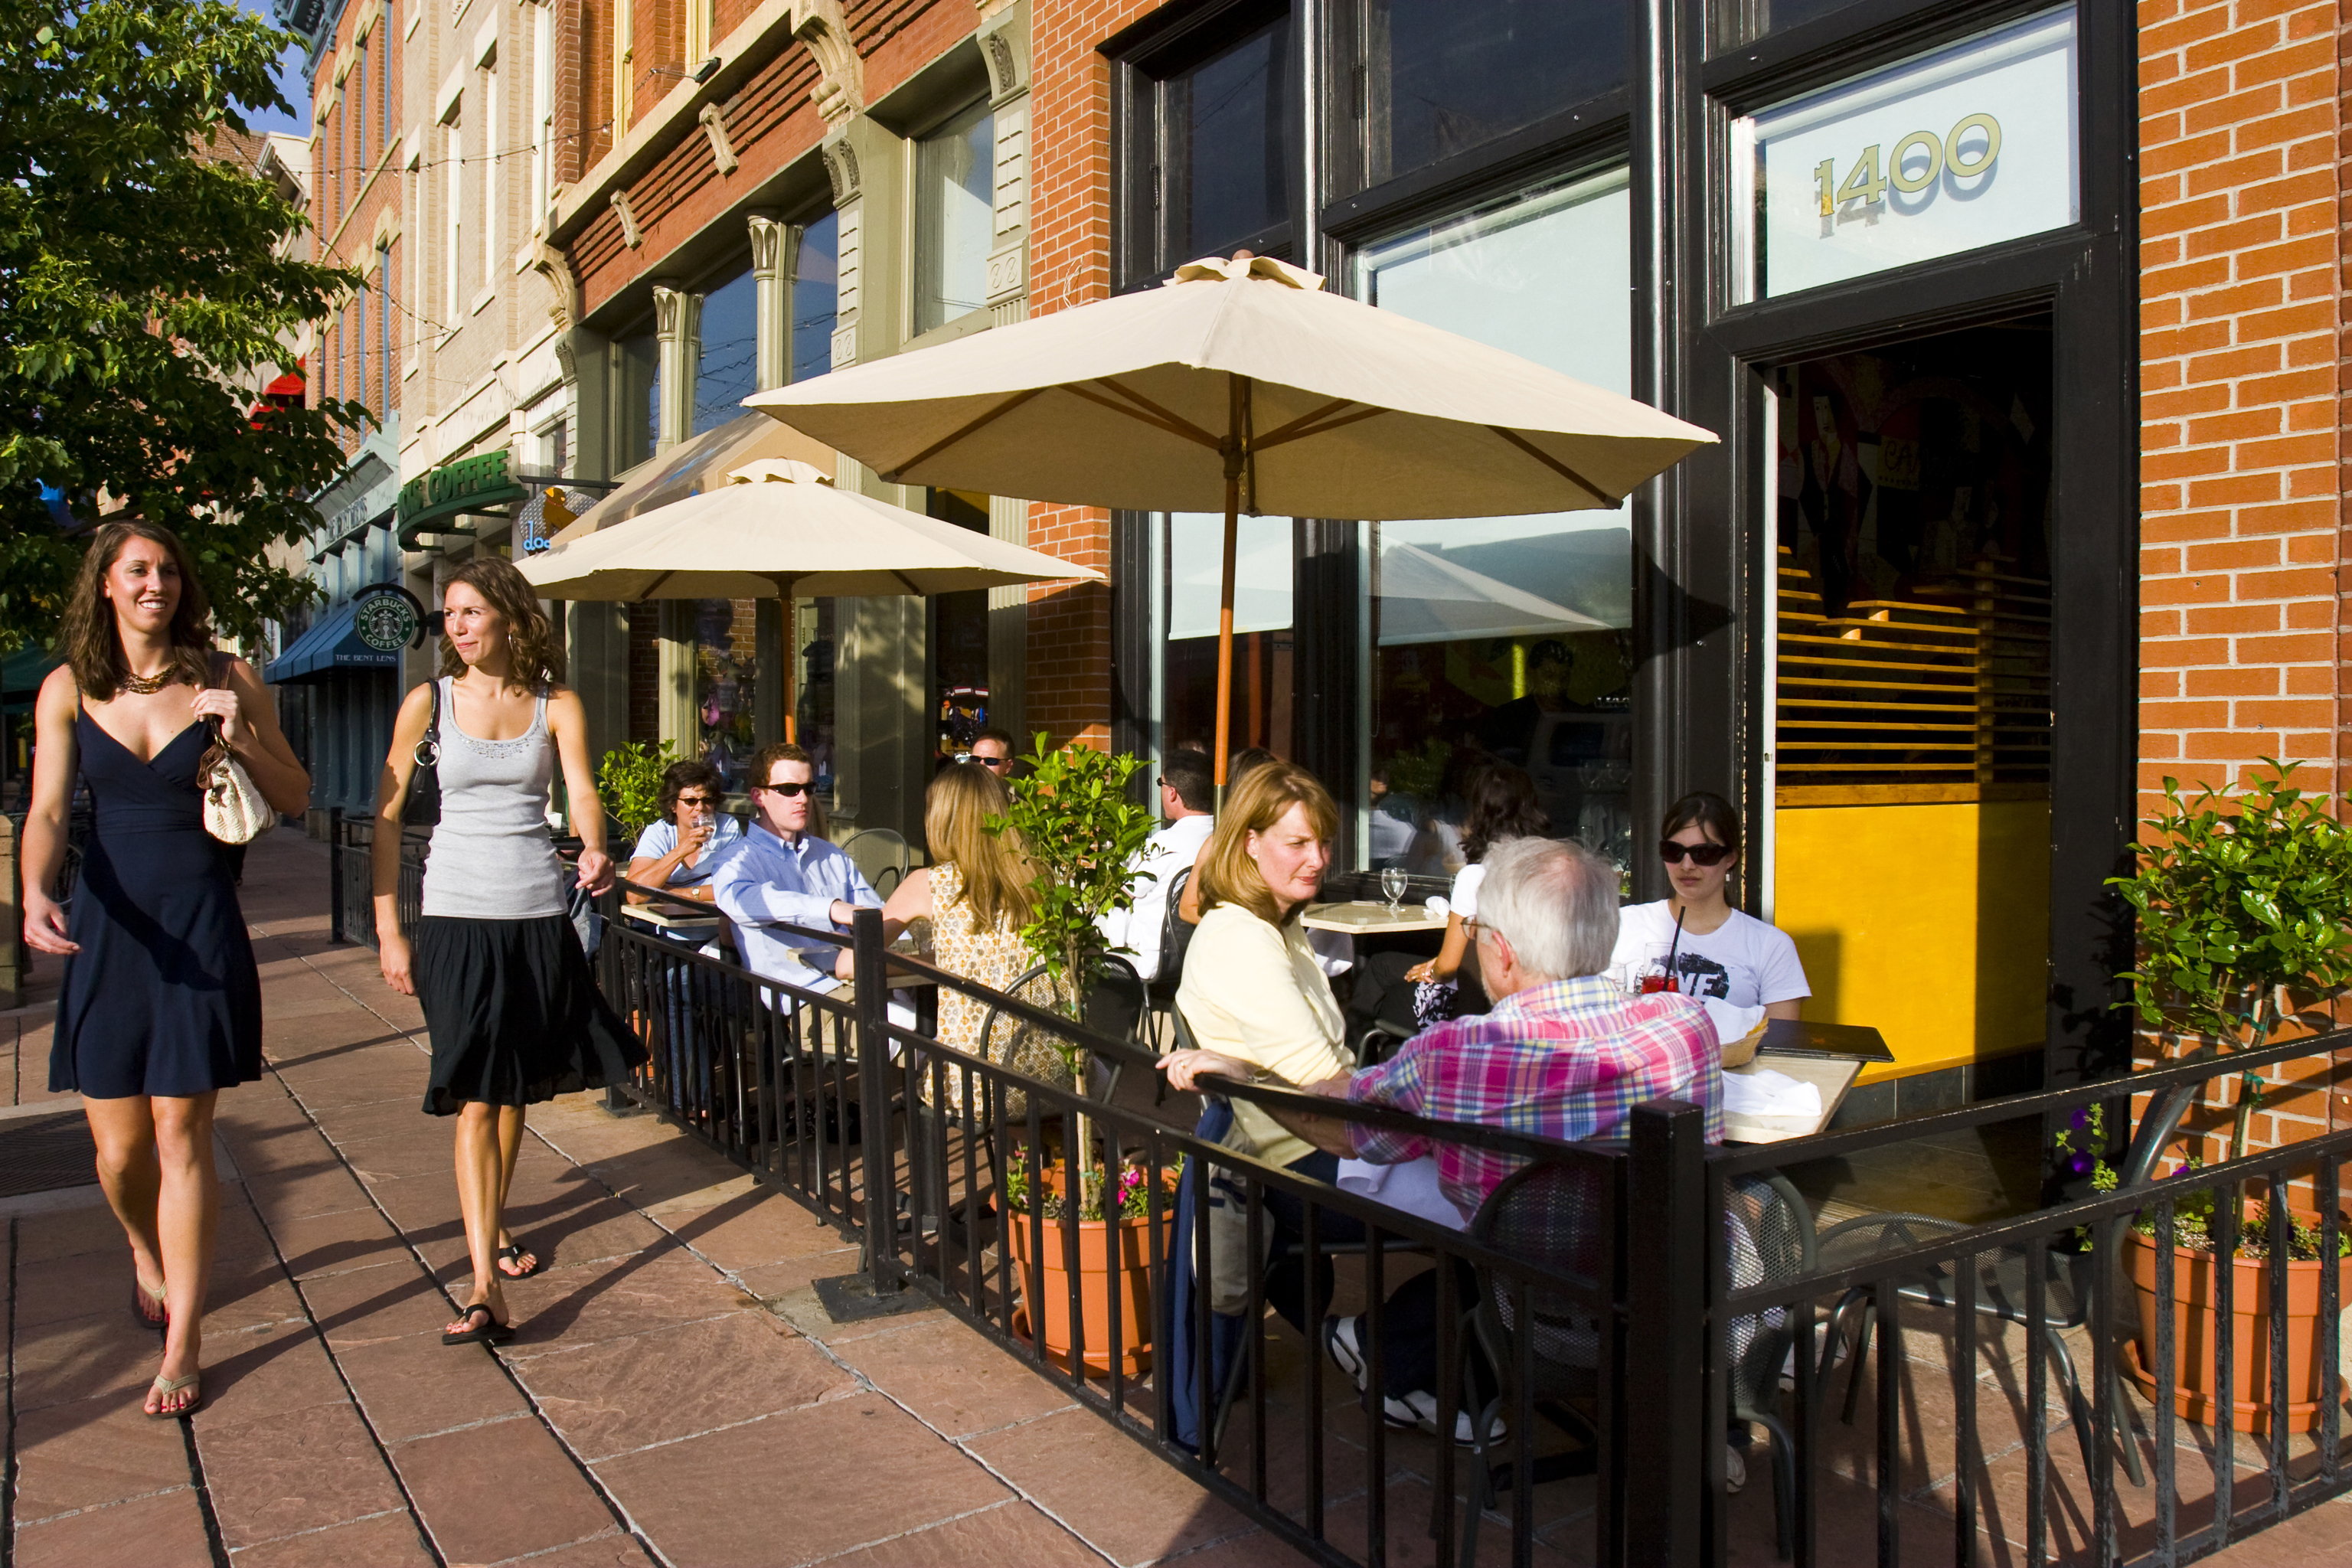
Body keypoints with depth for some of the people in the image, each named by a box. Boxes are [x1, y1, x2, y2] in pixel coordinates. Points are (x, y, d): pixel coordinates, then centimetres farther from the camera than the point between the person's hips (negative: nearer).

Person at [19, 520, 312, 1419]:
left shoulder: (227, 681, 1)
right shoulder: (69, 689, 3)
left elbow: (297, 799, 5)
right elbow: (46, 811, -3)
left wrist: (242, 739, -13)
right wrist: (35, 895, -22)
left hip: (199, 929, -1)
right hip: (105, 929, 1)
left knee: (181, 1135, -1)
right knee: (118, 1150, 5)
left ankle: (182, 1341, 10)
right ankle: (149, 1257, 39)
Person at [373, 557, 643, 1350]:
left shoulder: (556, 705, 2)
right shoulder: (429, 703, 0)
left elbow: (582, 791, -11)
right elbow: (386, 816, 2)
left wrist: (594, 850, -34)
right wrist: (389, 931, -3)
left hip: (539, 912, 2)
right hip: (457, 914, -2)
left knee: (516, 1085, 15)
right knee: (475, 1095, -9)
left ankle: (494, 1223, 38)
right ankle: (485, 1285, -11)